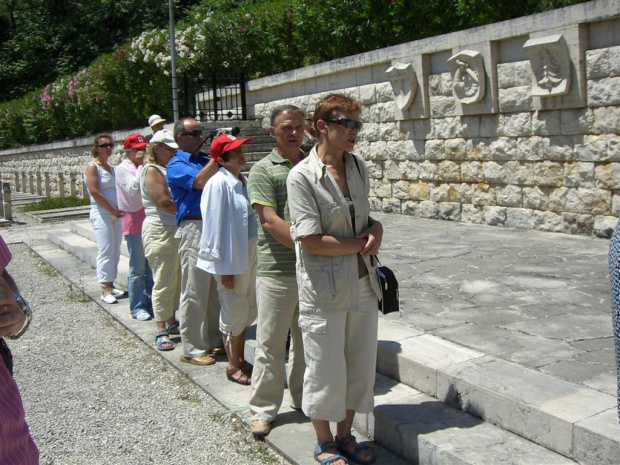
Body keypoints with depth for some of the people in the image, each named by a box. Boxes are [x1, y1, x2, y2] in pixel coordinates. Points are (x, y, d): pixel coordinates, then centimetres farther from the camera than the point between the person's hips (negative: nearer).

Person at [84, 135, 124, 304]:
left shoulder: (111, 168, 16)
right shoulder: (92, 167, -5)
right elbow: (95, 192, -14)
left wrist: (120, 210, 2)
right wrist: (114, 211, -12)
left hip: (116, 213, 7)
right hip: (101, 214, -7)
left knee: (115, 251, 8)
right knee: (106, 251, -9)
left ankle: (110, 285, 16)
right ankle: (105, 290, -5)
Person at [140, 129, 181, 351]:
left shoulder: (170, 169, 18)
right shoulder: (152, 170, -9)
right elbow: (164, 202, -20)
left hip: (177, 230, 9)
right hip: (160, 232, -9)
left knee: (176, 280, 14)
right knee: (164, 282, -4)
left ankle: (170, 322, 25)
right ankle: (161, 331, 3)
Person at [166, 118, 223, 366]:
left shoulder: (206, 160, 18)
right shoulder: (176, 165, -2)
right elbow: (199, 182, -20)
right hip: (194, 227, -7)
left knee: (216, 290, 14)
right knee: (194, 292, -2)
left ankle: (214, 341, 27)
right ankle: (192, 349, 8)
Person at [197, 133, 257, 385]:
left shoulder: (244, 181, 7)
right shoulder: (218, 183, -17)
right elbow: (215, 225, -18)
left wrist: (253, 257, 13)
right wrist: (223, 266, -17)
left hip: (249, 255, 8)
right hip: (230, 258, -8)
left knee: (246, 312, 17)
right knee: (233, 313, 5)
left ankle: (241, 360, 33)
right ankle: (233, 366, 22)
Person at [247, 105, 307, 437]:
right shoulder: (263, 170, -4)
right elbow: (270, 221, -13)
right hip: (277, 269, -5)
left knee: (307, 339, 16)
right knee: (270, 343, 4)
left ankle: (304, 399, 32)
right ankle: (263, 409, 17)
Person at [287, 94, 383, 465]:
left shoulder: (359, 167, 5)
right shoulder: (302, 176, -14)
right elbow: (311, 241, -18)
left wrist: (376, 228, -4)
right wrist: (361, 243, -10)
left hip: (362, 283, 6)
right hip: (324, 287, -6)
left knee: (360, 364, 15)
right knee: (326, 369, 8)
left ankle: (345, 435, 36)